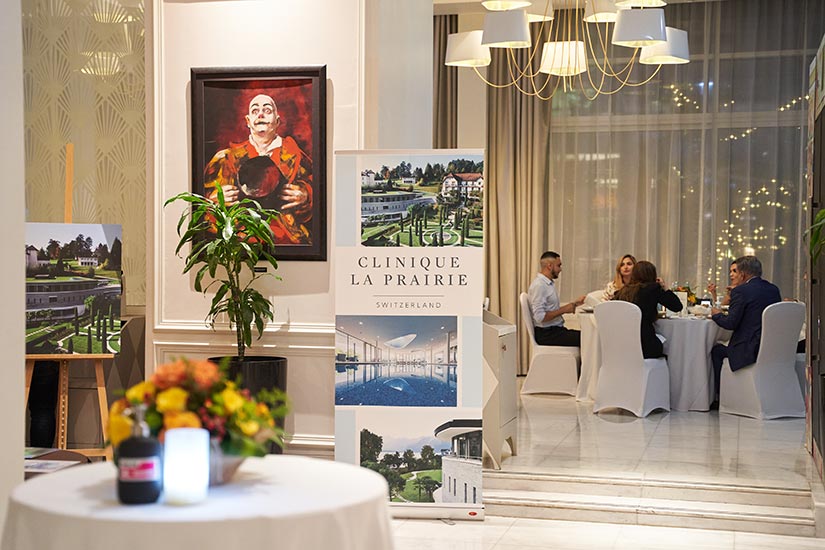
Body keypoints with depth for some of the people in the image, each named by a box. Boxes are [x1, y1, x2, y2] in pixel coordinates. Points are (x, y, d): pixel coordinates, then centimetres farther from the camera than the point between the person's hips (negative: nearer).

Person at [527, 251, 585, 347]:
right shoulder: (539, 285, -17)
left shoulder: (549, 283, 15)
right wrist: (564, 310, -17)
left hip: (555, 330, 10)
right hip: (546, 334, -10)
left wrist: (574, 303, 14)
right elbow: (540, 317, -24)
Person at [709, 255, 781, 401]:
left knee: (717, 350, 13)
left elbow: (731, 323, -14)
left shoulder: (741, 291, -13)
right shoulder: (773, 289, 10)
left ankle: (720, 396, 19)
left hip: (751, 351, -8)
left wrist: (717, 314, 6)